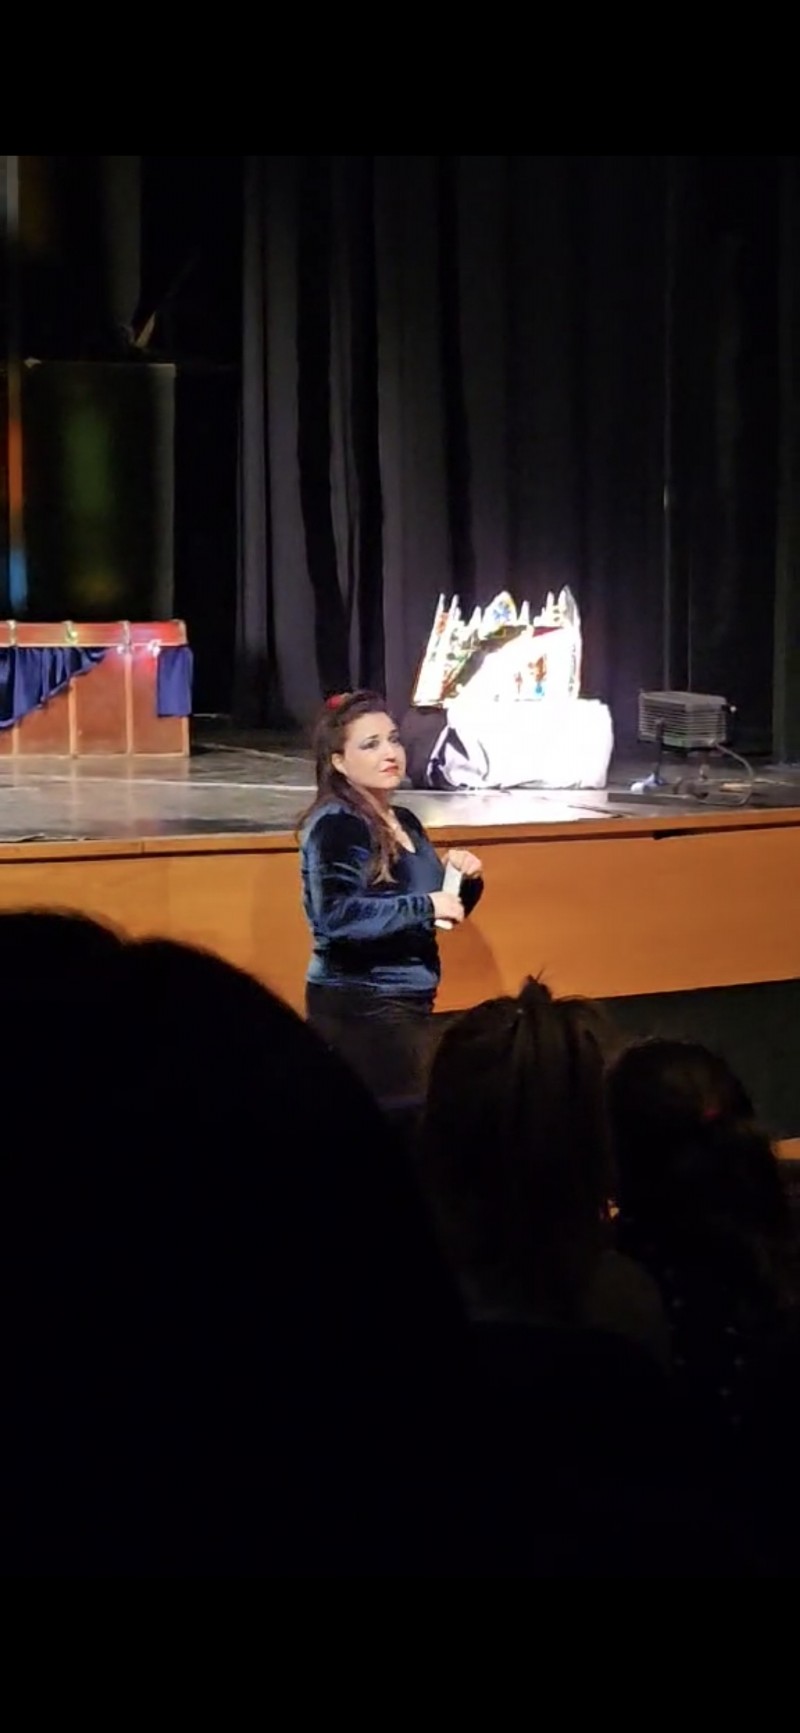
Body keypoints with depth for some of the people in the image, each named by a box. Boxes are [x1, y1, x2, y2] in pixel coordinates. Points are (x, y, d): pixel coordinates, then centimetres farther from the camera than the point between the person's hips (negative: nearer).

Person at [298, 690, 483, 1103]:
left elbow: (440, 910, 23)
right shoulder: (335, 825, -12)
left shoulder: (406, 822, 12)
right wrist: (424, 907, -21)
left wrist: (465, 880, 3)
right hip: (359, 1005, -9)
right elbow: (337, 916, -25)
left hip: (408, 1001, 9)